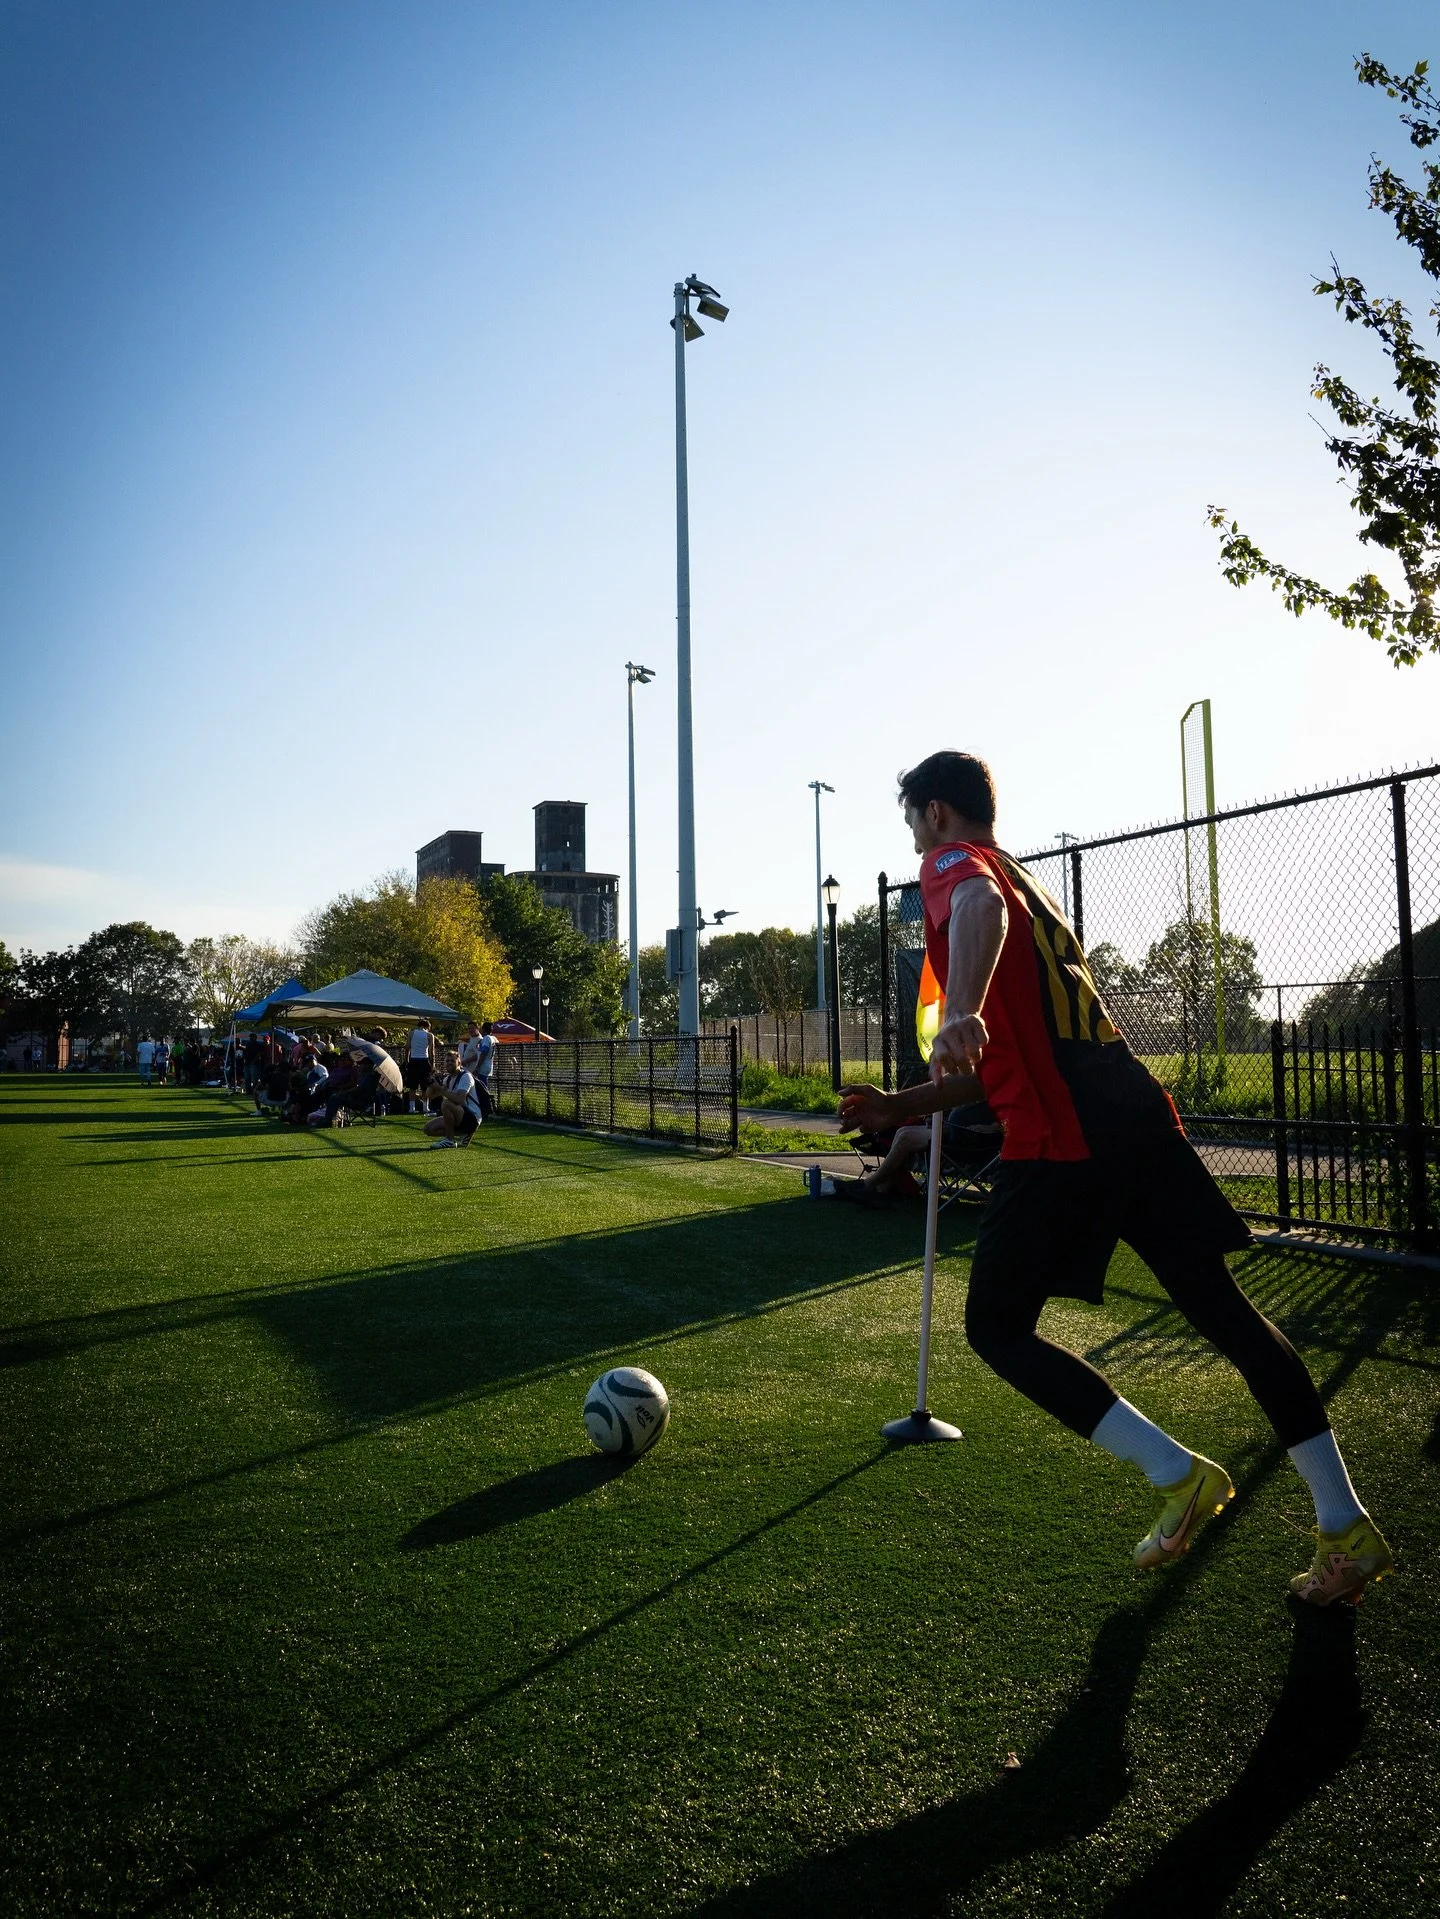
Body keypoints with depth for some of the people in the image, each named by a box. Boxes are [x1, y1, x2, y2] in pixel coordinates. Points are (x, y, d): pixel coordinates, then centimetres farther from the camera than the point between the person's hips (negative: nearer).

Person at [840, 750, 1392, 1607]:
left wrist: (962, 1011, -45)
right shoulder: (1027, 881, 29)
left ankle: (1178, 1474, 1)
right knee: (1219, 1305, 12)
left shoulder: (954, 863, 3)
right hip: (1136, 1110, 9)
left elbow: (981, 907, -27)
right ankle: (1347, 1525, 17)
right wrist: (899, 1108, 25)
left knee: (998, 1329, 5)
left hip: (1062, 1138, -9)